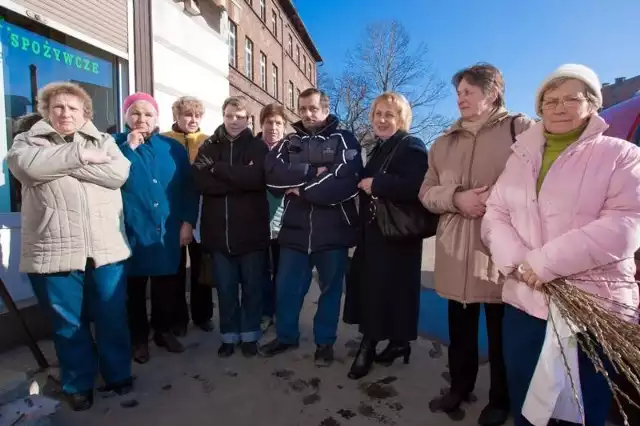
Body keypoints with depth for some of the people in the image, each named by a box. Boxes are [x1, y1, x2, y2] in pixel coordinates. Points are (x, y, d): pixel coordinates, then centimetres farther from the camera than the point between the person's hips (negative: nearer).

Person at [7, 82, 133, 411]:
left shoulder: (103, 141, 12)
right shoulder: (27, 141, 11)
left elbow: (118, 174, -8)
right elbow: (28, 165, -13)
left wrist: (63, 166, -8)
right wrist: (80, 156, -10)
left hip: (106, 249, 1)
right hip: (54, 252, 0)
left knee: (113, 318, 9)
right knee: (68, 323, 11)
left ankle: (118, 374, 30)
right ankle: (78, 384, 31)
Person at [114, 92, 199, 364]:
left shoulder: (173, 147, 6)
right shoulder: (116, 145, 2)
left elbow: (188, 187, 5)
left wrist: (187, 221, -2)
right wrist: (129, 148, -17)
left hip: (168, 231, 2)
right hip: (131, 231, -1)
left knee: (166, 286, 11)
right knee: (135, 287, 9)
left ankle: (164, 331, 31)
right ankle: (139, 338, 26)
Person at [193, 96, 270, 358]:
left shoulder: (257, 147, 3)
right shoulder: (209, 146, 7)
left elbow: (256, 178, -16)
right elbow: (200, 182, -8)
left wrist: (218, 168, -13)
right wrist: (239, 179, -16)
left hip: (251, 230, -1)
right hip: (219, 231, 2)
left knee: (252, 287, 10)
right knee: (225, 288, 12)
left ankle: (249, 335, 27)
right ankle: (229, 336, 28)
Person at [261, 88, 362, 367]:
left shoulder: (344, 140, 0)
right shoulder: (289, 142, 10)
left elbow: (348, 181, -16)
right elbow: (273, 174, -8)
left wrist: (302, 189, -12)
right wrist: (314, 171, -16)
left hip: (333, 230, -2)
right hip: (295, 229, 3)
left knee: (330, 288, 11)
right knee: (286, 287, 11)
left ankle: (325, 342, 29)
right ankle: (286, 336, 33)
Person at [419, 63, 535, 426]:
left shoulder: (520, 128, 1)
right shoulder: (445, 142, 15)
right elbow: (427, 193, 8)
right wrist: (457, 198, -9)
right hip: (456, 248, 5)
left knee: (502, 329, 8)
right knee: (460, 326, 16)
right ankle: (460, 386, 36)